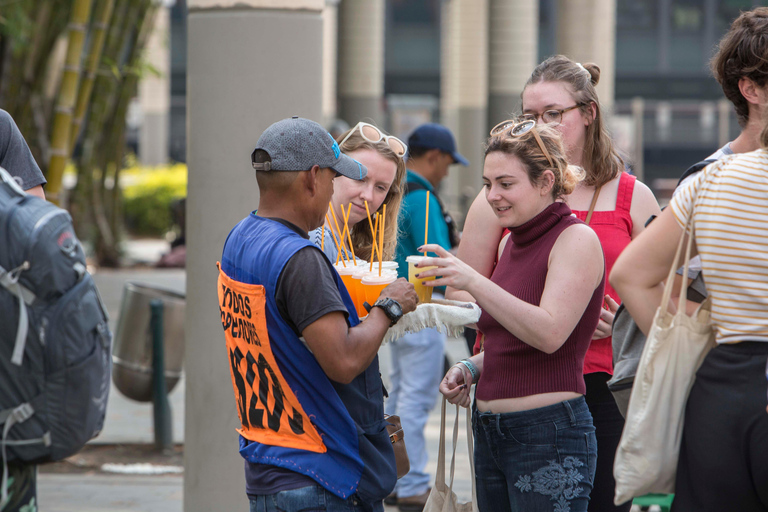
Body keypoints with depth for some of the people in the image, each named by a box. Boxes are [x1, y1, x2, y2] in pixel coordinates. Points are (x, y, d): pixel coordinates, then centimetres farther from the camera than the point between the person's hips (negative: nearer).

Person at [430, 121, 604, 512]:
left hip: (549, 434, -8)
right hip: (490, 431, 8)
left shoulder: (576, 239, -10)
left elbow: (549, 333, -23)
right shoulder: (511, 242, 15)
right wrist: (470, 368, 8)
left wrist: (474, 282, -28)